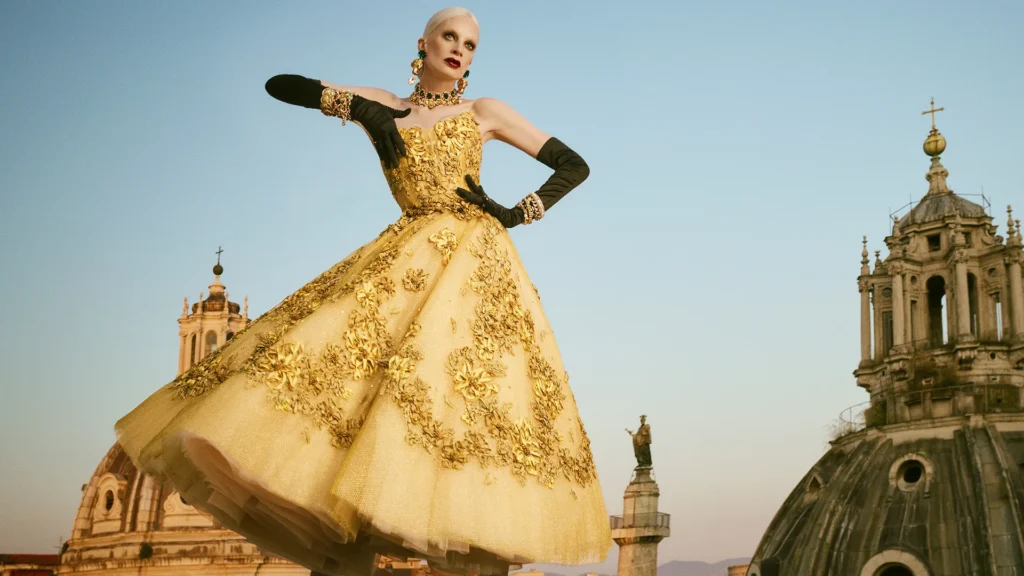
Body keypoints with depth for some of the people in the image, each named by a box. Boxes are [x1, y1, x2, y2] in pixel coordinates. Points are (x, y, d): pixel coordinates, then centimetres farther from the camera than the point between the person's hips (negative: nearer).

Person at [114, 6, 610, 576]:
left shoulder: (484, 112, 15)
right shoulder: (383, 107, 18)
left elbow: (574, 165, 15)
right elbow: (279, 84, 14)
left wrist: (518, 213, 2)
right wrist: (356, 105, 0)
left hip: (473, 260, -1)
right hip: (405, 262, 2)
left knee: (472, 395, -17)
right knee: (355, 368, -17)